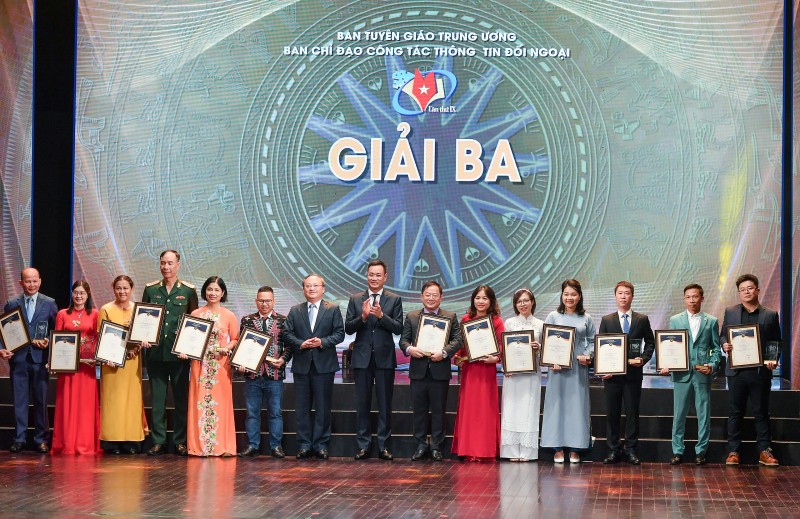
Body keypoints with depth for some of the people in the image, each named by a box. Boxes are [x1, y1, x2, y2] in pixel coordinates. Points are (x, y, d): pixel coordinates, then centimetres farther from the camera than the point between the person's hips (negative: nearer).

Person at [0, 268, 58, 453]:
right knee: (19, 400, 4)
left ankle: (42, 439, 8)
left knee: (41, 401, 2)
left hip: (40, 358, -1)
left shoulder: (49, 303, 6)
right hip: (18, 358, 1)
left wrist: (49, 342, -11)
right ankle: (19, 439, 10)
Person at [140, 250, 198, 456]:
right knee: (157, 397, 4)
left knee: (181, 397, 2)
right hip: (155, 352, 2)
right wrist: (143, 337, -4)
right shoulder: (150, 289, 9)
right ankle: (158, 441, 8)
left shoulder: (188, 291, 3)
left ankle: (180, 441, 8)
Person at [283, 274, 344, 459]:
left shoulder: (332, 310, 6)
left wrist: (322, 342, -15)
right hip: (301, 365, 2)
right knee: (302, 408, 4)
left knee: (323, 407, 1)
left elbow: (339, 334, -1)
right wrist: (300, 344, -13)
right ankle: (304, 444, 9)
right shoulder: (295, 311, 11)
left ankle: (321, 444, 6)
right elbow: (287, 334, 4)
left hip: (324, 365, -2)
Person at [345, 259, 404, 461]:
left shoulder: (394, 300, 3)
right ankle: (363, 446, 11)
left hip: (384, 358, -1)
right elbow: (348, 328, 0)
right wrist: (363, 316, -17)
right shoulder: (355, 299, 6)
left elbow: (398, 328, -6)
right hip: (362, 358, 1)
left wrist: (381, 315, -20)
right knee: (362, 404, 5)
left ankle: (384, 446, 8)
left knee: (385, 404, 3)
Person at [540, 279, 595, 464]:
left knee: (577, 405, 2)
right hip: (557, 367, -1)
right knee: (557, 404, 0)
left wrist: (588, 355, -9)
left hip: (579, 368, 1)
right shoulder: (553, 316, 4)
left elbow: (592, 341, 10)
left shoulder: (586, 319, 6)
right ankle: (558, 449, 5)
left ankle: (574, 449, 7)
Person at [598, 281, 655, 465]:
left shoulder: (642, 320, 7)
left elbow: (650, 343, 11)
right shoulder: (607, 320, 7)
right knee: (612, 413, 2)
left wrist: (643, 358, -7)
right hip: (612, 373, 0)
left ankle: (631, 450, 8)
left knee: (632, 412, 2)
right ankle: (613, 450, 8)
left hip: (633, 373, 0)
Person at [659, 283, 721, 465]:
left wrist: (713, 365, -9)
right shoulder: (675, 320, 9)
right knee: (679, 415, 2)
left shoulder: (711, 321, 8)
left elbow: (716, 348, 7)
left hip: (703, 374, 0)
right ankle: (677, 451, 8)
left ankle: (701, 451, 10)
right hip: (681, 374, 0)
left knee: (704, 415, 3)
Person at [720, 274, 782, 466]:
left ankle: (764, 451, 9)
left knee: (761, 412, 5)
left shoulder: (770, 315, 6)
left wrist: (774, 359, -11)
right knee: (735, 412, 5)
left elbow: (776, 342, 6)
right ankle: (733, 451, 9)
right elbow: (723, 335, 11)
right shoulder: (730, 312, 9)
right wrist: (724, 344, -11)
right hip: (737, 371, 1)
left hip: (761, 371, -1)